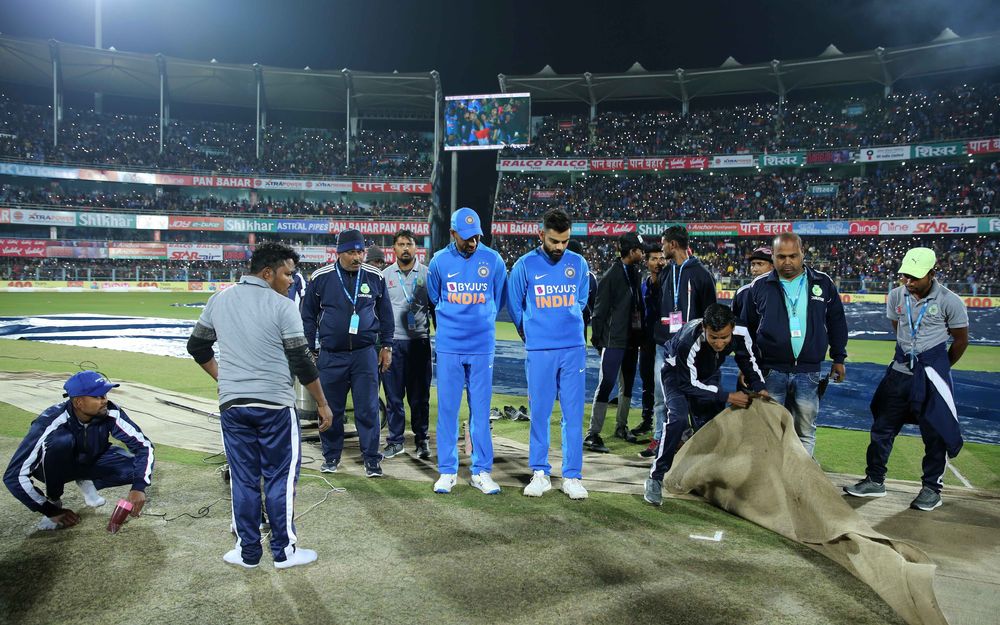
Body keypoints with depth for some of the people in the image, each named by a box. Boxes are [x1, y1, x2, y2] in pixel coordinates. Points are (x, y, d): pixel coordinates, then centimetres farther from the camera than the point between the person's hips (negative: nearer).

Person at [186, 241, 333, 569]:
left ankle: (248, 551, 20)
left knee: (243, 479, 12)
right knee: (281, 478, 6)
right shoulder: (283, 307, -10)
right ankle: (285, 550, 14)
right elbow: (302, 363, -9)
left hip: (231, 404, 5)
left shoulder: (219, 300, 7)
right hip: (275, 405, -5)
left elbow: (197, 347, 17)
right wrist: (322, 404, 0)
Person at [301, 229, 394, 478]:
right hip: (331, 355, 0)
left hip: (365, 354, 0)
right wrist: (310, 350, 7)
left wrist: (386, 346, 10)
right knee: (331, 409, 9)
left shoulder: (375, 277, 2)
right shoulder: (320, 278, -2)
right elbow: (308, 316, 8)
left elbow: (385, 314, 12)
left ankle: (371, 458, 10)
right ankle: (331, 456, 25)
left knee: (368, 409, 1)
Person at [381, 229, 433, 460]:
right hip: (392, 342, 1)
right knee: (393, 395, 5)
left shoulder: (427, 274, 5)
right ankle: (395, 441, 15)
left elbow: (435, 308, 8)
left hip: (419, 341, -1)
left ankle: (421, 440, 15)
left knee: (419, 395, 4)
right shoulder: (385, 275, 9)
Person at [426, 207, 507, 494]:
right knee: (447, 409, 4)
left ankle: (481, 471, 14)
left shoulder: (493, 260, -1)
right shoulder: (439, 261, 0)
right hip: (448, 346, 0)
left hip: (482, 347, 0)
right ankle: (447, 471, 14)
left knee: (481, 410, 4)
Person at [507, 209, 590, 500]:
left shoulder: (578, 264, 5)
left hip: (573, 349, 2)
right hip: (539, 352, -2)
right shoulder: (525, 265, -2)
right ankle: (540, 473, 17)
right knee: (539, 413, 4)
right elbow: (514, 306, 9)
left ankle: (572, 476, 12)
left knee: (573, 415, 3)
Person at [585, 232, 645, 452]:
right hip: (614, 340, -8)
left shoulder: (635, 274, 12)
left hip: (632, 338, 8)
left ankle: (621, 426, 29)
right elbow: (600, 310, -12)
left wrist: (641, 334, 14)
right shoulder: (611, 275, -12)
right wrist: (598, 337, -12)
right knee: (606, 384, -9)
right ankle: (592, 434, -6)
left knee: (628, 384, 15)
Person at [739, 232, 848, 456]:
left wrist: (838, 358, 12)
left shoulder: (823, 283, 4)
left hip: (809, 373, 1)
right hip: (771, 371, -1)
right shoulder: (760, 286, 1)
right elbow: (746, 327, 8)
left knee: (806, 432, 9)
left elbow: (837, 322, 13)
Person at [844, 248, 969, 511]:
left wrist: (939, 368, 10)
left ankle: (931, 488, 19)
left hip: (932, 372, -4)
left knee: (935, 432, 4)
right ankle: (875, 480, 21)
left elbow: (961, 340, 0)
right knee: (883, 426, 8)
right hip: (901, 368, 4)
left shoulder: (949, 301, -13)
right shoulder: (896, 296, -1)